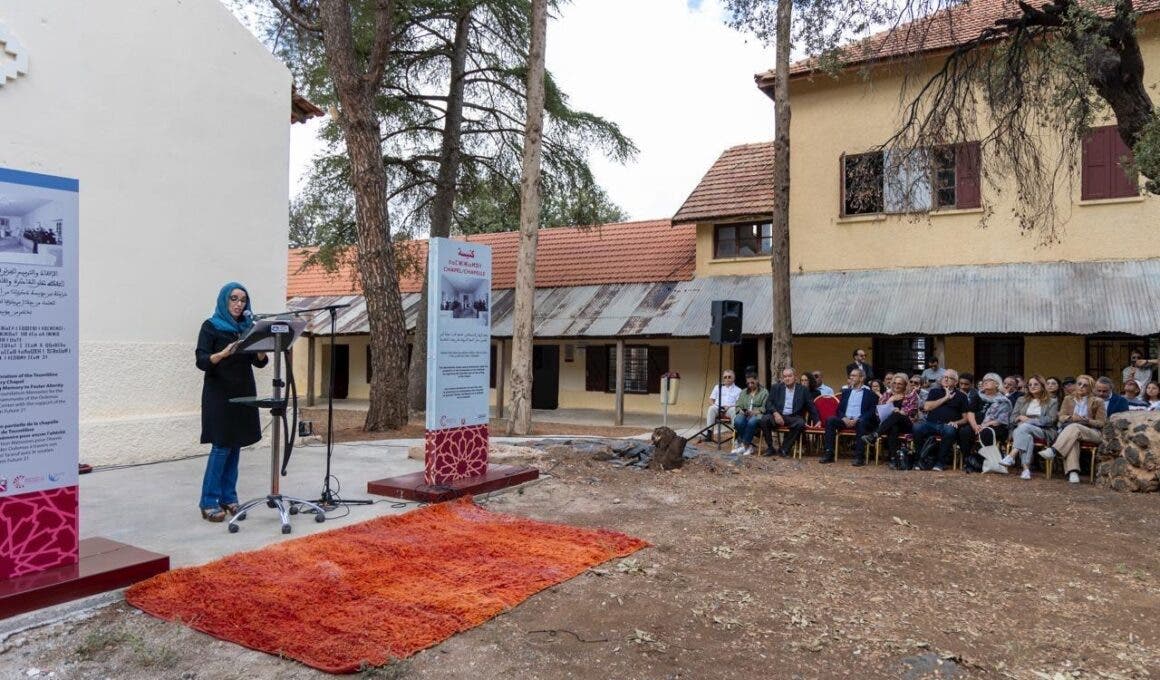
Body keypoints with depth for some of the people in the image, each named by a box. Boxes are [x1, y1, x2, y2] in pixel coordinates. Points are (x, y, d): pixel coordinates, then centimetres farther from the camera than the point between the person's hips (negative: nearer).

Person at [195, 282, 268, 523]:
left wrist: (262, 348, -16)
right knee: (221, 446, -8)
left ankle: (228, 497, 13)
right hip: (219, 394, -5)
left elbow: (259, 362, 6)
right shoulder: (211, 327, -2)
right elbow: (201, 361, -11)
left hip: (243, 393, 5)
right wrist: (224, 353, -29)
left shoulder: (248, 327, 11)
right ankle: (209, 502, -2)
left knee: (235, 445, 5)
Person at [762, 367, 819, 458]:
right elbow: (768, 403, 3)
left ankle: (784, 449, -21)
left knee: (800, 423, -33)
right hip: (778, 416, 1)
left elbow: (811, 406, 9)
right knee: (764, 419, -29)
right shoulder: (776, 388, 11)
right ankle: (770, 448, -13)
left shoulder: (802, 390, 9)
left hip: (793, 417, 0)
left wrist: (817, 421, -1)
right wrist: (775, 413, -16)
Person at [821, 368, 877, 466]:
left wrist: (857, 419, -18)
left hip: (860, 420, -4)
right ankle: (829, 454, -24)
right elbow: (839, 409, 15)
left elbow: (872, 411, -4)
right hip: (846, 420, 4)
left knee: (861, 422, -38)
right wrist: (844, 418, -8)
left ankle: (859, 457, -35)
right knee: (830, 420, -23)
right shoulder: (846, 391, 20)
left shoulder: (869, 393, 6)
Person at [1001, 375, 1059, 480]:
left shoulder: (1052, 402, 13)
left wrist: (1029, 420, -12)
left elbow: (1050, 420, -3)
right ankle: (1026, 469, -50)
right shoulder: (1021, 401, 23)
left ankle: (1011, 456, -49)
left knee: (1024, 427, -37)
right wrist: (1020, 417, -9)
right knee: (1027, 437, -38)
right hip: (1022, 429, 2)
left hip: (1044, 432, -2)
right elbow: (1012, 419, 15)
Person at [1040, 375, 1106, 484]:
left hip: (1092, 433, -2)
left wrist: (1086, 420, -15)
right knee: (1072, 439, -38)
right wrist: (1071, 418, -14)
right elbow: (1061, 417, 9)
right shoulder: (1068, 399, 18)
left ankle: (1053, 450, -53)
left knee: (1073, 427, -37)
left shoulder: (1097, 401, 9)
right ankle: (1072, 472, -52)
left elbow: (1101, 423, 4)